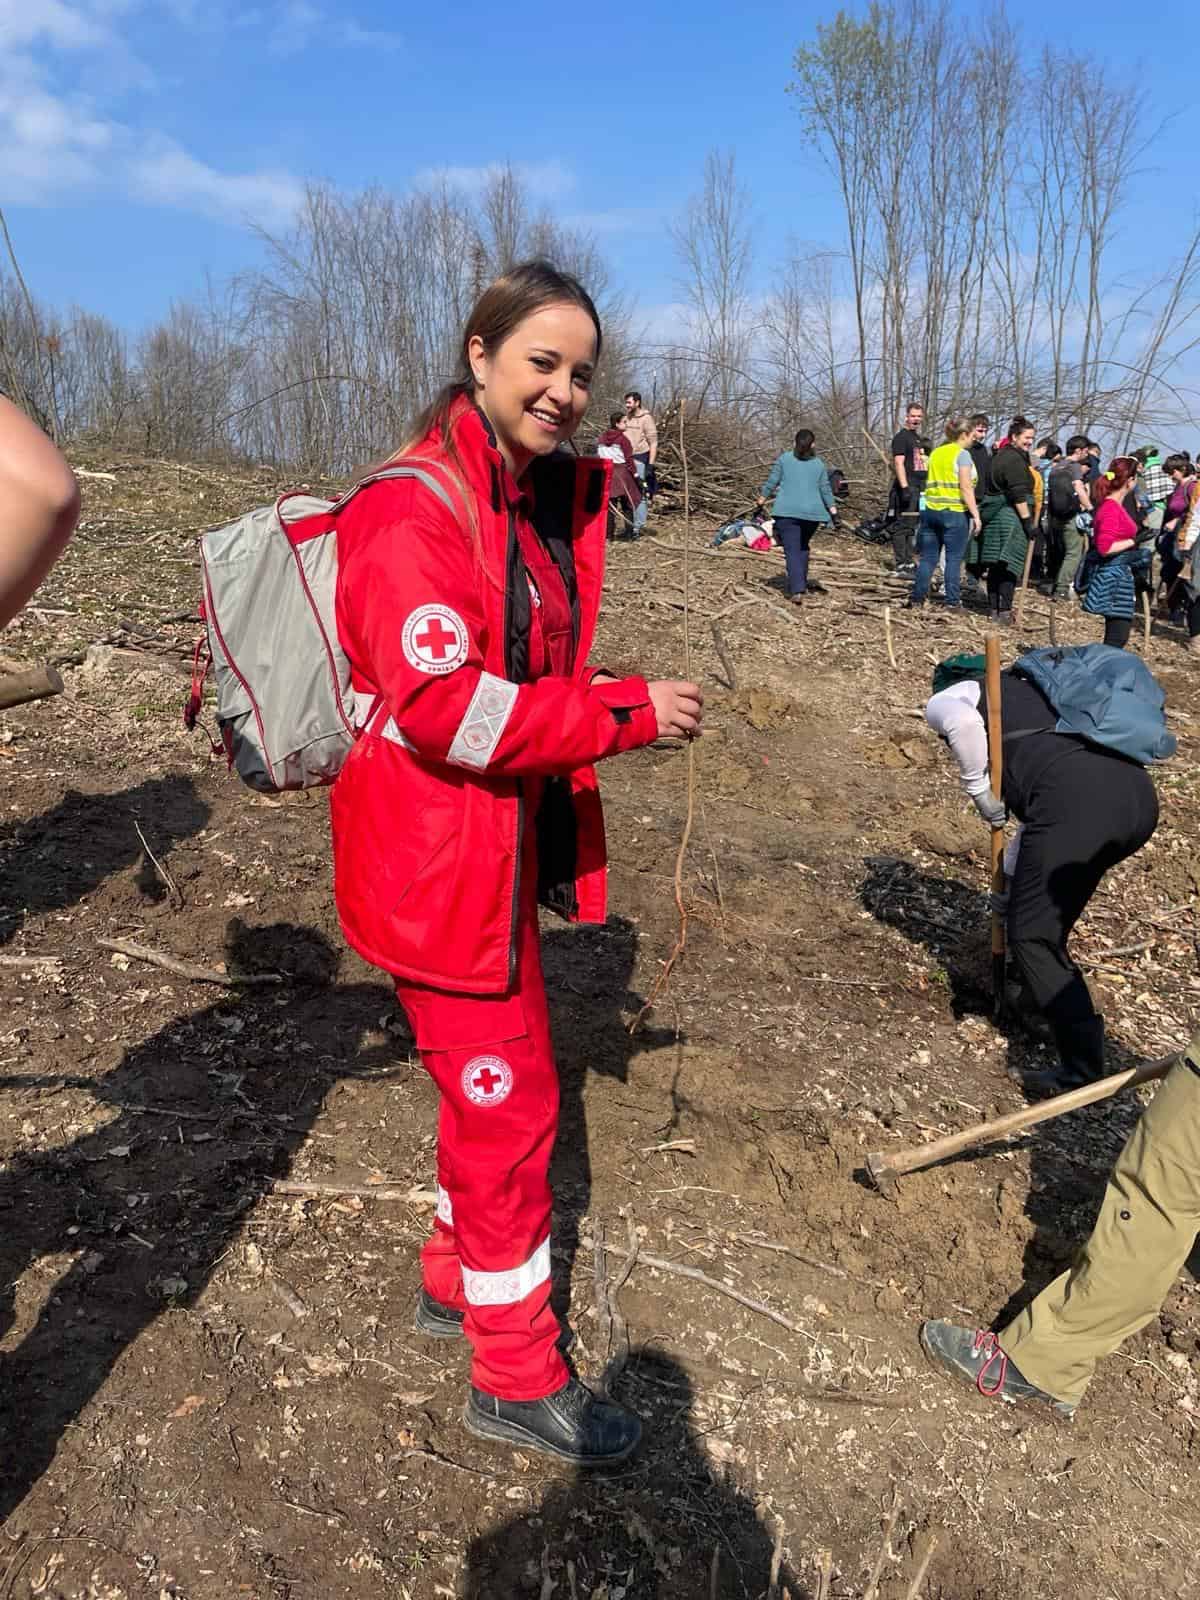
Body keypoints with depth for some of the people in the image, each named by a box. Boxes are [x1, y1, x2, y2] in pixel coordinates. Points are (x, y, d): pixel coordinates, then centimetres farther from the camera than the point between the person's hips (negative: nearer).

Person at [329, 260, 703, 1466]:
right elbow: (447, 710, -28)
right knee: (508, 1103, 3)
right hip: (433, 858, -9)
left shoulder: (549, 499, 9)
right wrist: (630, 712, -24)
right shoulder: (412, 511, -20)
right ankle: (518, 1377, 25)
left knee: (487, 1085, 22)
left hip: (505, 844, 9)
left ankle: (456, 1279, 47)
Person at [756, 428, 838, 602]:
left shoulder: (784, 458, 3)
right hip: (812, 512, 3)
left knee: (792, 550, -8)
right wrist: (833, 509, 16)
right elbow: (825, 489, 10)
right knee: (803, 547, 23)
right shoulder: (819, 464, 10)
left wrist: (763, 497, 18)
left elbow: (772, 481, 5)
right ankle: (801, 583, 25)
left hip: (787, 511, -3)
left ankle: (797, 590, -22)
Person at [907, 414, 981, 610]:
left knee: (928, 557, 10)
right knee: (954, 559, 0)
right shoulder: (962, 454, -7)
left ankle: (916, 598, 9)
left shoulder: (936, 453, 14)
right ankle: (953, 602, 2)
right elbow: (966, 488, -13)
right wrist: (975, 514, -13)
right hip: (955, 513, -6)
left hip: (931, 510, 6)